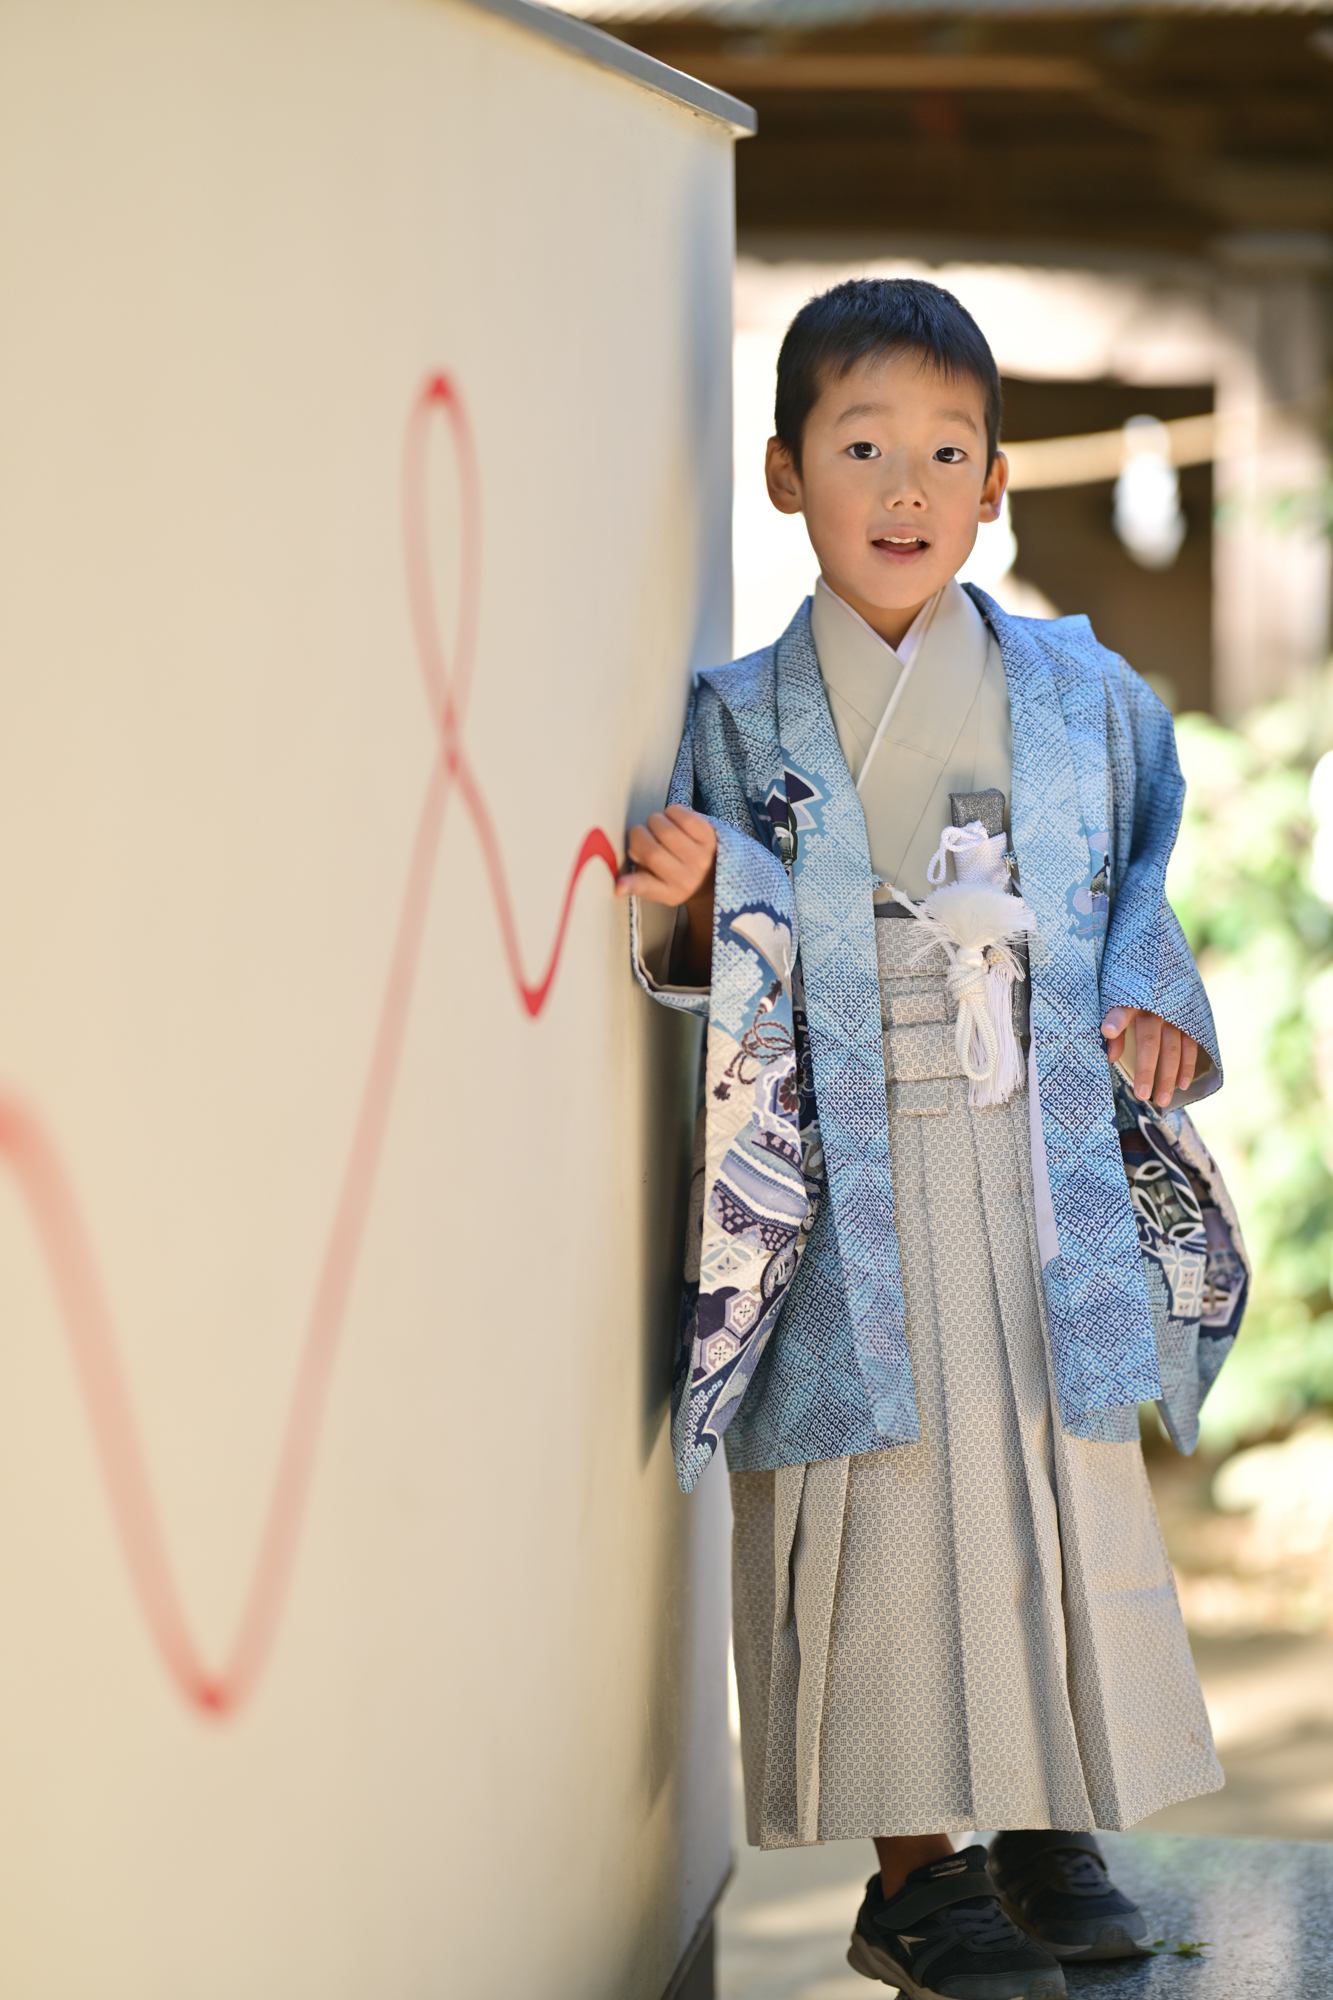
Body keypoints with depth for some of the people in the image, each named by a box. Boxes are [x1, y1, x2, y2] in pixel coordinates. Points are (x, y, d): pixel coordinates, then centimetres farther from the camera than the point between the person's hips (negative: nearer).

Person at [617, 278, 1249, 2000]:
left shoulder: (1079, 694, 6)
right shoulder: (738, 722, 2)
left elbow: (1134, 885, 15)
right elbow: (732, 985, 3)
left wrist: (1148, 1005, -3)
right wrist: (694, 910, -18)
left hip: (1048, 1176, 2)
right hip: (849, 1194, -2)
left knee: (1065, 1489, 5)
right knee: (880, 1504, -1)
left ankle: (1052, 1835, 22)